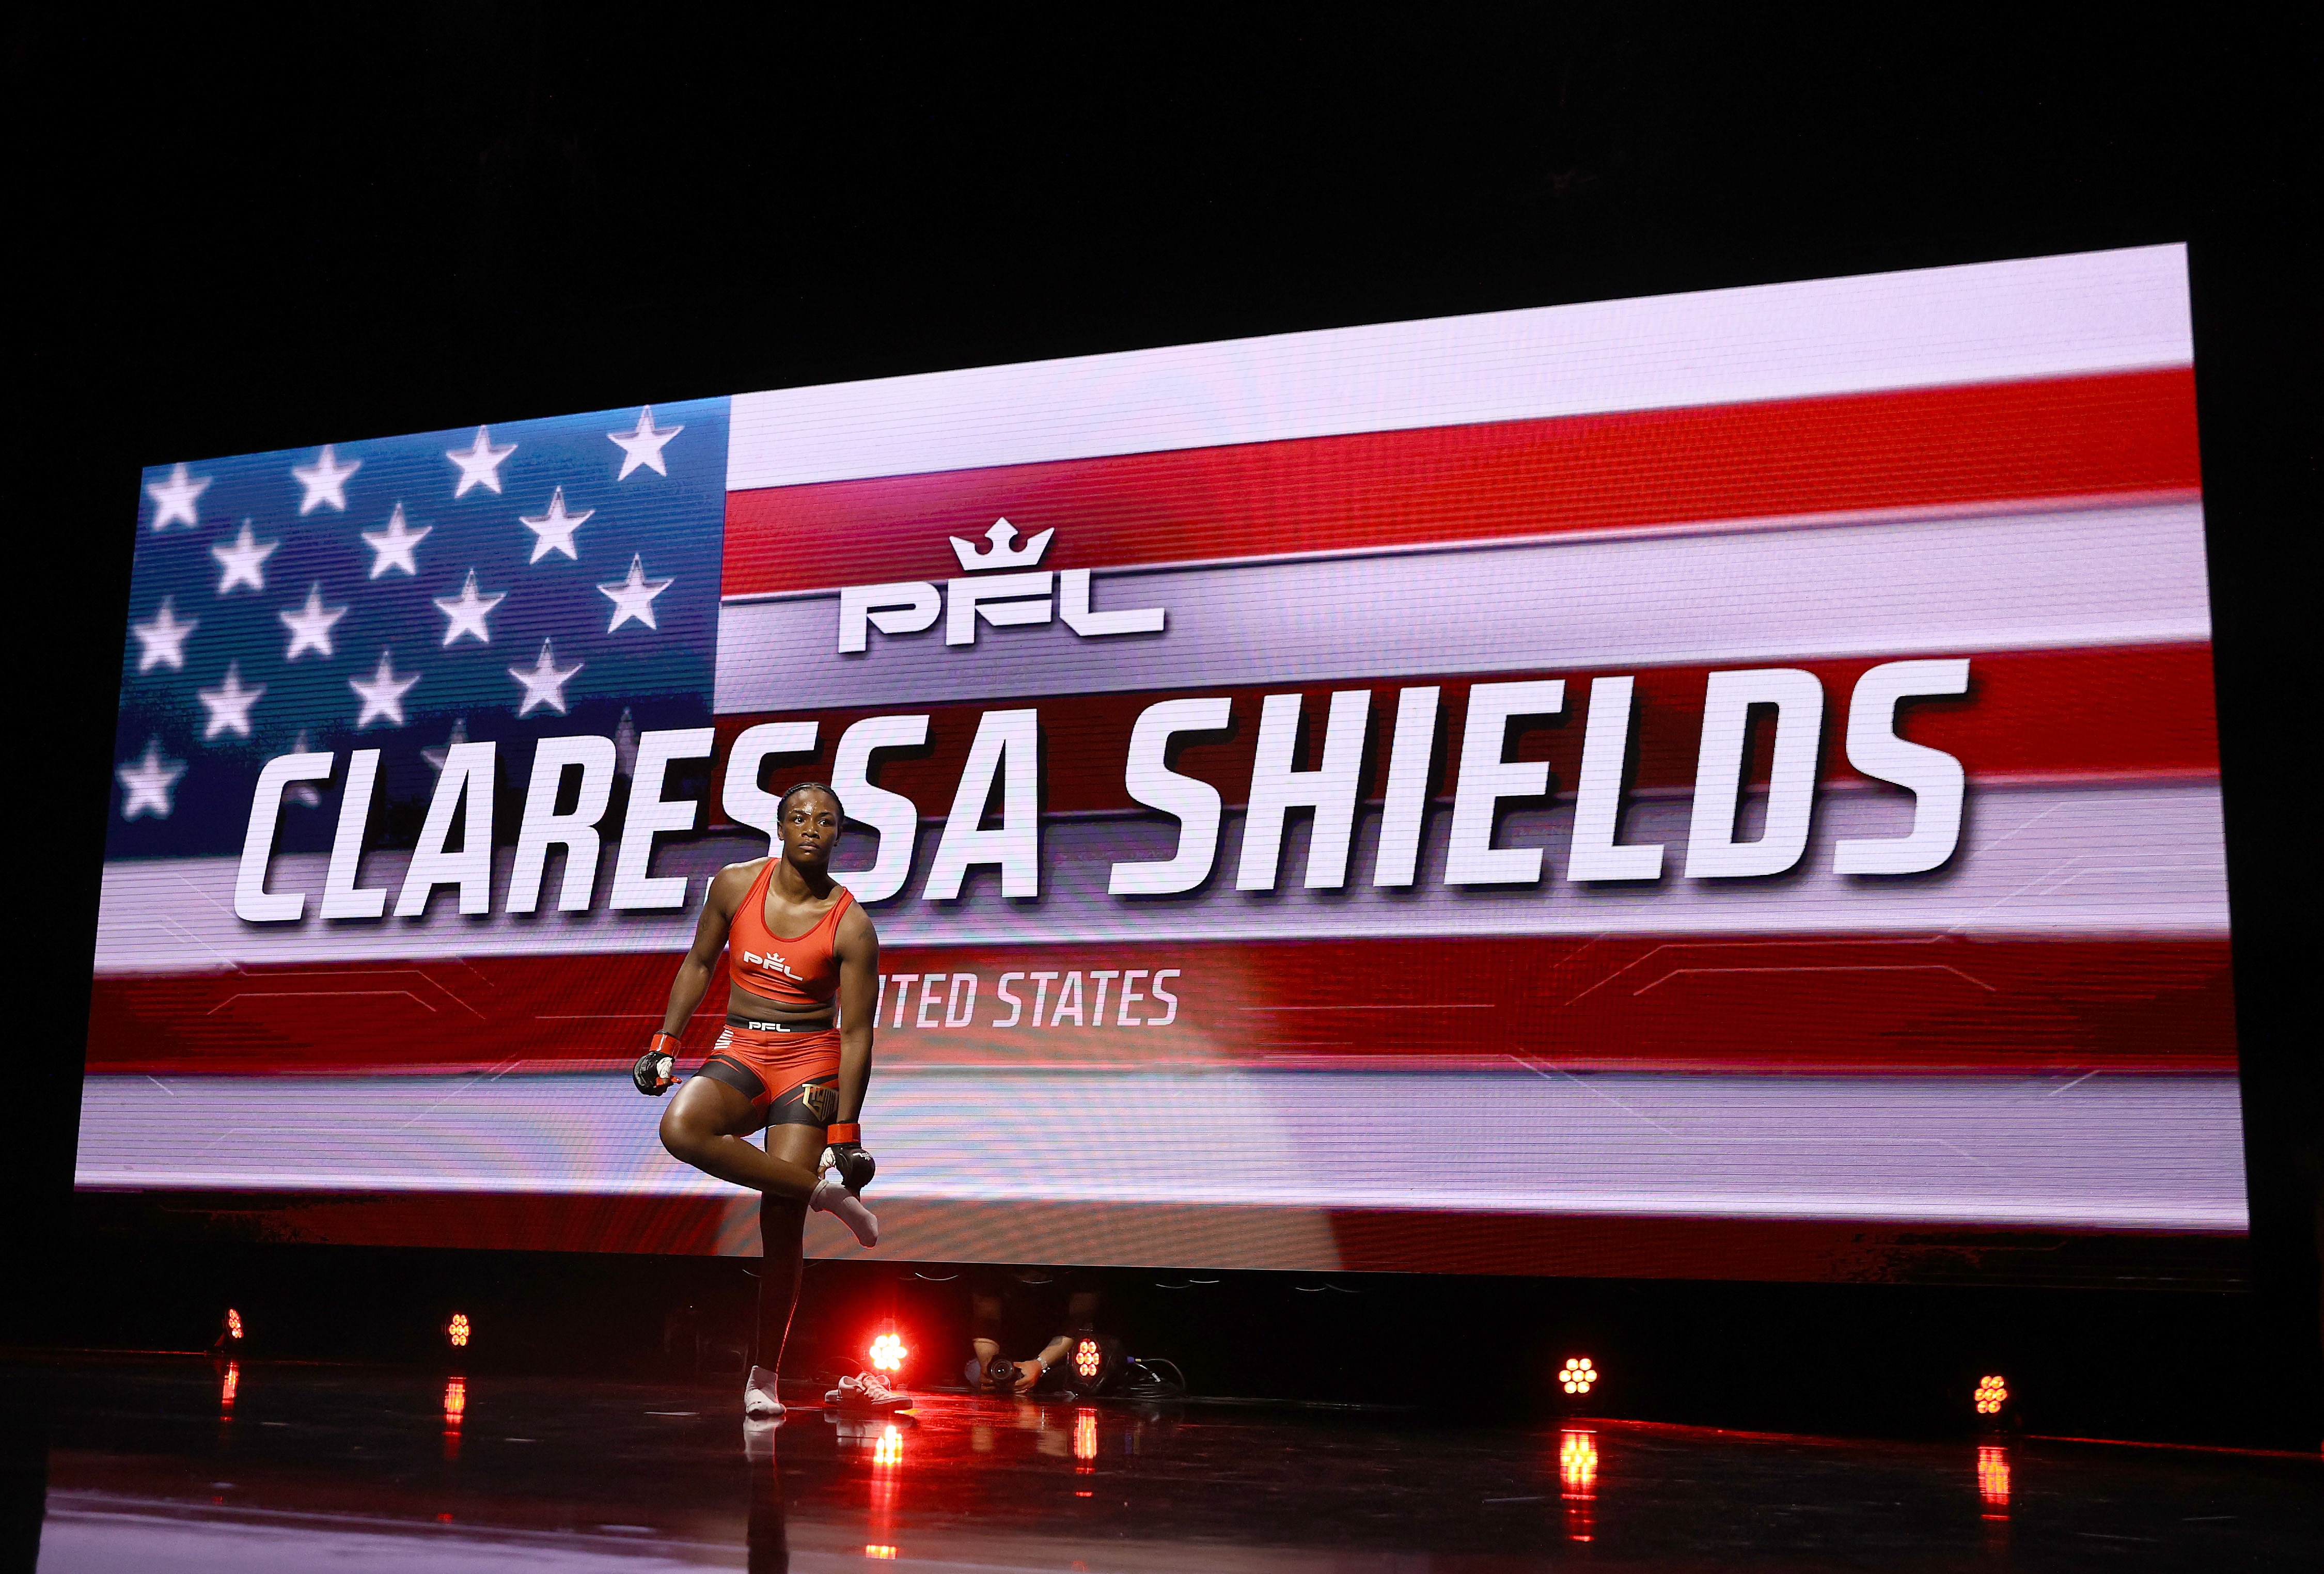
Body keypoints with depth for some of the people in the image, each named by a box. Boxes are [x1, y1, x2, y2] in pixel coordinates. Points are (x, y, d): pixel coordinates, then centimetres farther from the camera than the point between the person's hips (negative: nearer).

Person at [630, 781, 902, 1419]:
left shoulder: (851, 926, -9)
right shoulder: (735, 884, 0)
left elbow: (856, 1036, -8)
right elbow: (698, 965, 14)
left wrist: (846, 1134, -10)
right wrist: (666, 1044, 8)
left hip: (810, 1060, -3)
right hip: (740, 1053, 3)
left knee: (782, 1223, -10)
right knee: (680, 1128, -31)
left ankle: (763, 1377, 3)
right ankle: (823, 1193, -19)